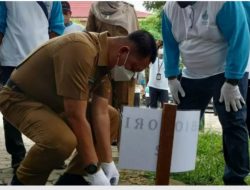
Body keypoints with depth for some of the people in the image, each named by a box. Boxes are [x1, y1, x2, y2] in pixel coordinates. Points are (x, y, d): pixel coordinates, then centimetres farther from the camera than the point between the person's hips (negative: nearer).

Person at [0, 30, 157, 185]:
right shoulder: (81, 50, -32)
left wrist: (108, 165, -9)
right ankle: (23, 183, -6)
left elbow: (101, 114, -5)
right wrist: (94, 172, -27)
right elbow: (76, 118, -33)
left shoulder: (105, 56, -4)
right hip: (19, 98, -9)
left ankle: (69, 182, 10)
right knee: (63, 140, -36)